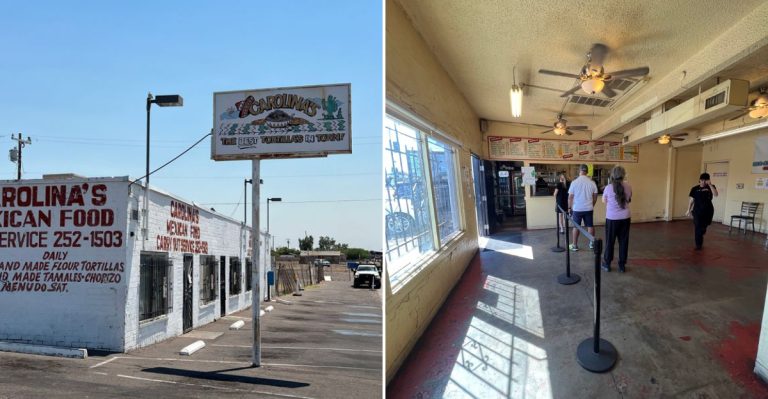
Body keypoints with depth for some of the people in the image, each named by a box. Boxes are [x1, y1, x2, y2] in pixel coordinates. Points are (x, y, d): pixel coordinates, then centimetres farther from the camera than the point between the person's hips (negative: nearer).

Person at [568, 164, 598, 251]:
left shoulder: (574, 182, -11)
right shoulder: (592, 183, -4)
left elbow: (570, 197, -7)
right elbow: (595, 197, 4)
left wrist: (569, 207, 4)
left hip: (577, 209, -2)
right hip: (589, 209, 2)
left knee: (576, 227, 6)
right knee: (590, 225, 13)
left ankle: (575, 245, 10)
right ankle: (592, 243, 20)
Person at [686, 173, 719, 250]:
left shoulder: (711, 187, 0)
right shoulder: (695, 188, 0)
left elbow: (715, 194, -19)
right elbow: (691, 199, 4)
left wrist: (710, 185, -23)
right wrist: (689, 210, 3)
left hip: (708, 210, 1)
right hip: (697, 210, -1)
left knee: (704, 226, 14)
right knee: (697, 227, -6)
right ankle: (698, 244, 2)